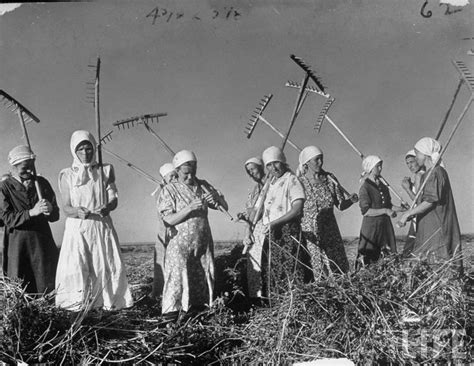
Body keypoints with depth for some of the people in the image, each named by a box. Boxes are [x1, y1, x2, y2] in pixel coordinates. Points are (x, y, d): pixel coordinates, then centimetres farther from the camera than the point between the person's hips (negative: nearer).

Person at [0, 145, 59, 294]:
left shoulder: (42, 183, 7)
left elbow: (55, 216, 7)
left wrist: (49, 209, -16)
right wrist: (32, 212, -21)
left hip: (43, 241, 3)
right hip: (18, 244, -2)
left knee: (48, 287, 2)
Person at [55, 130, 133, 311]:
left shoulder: (105, 171, 11)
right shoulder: (67, 175, 6)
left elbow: (113, 199, 4)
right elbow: (66, 207, 1)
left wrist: (107, 207, -19)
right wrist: (78, 211, -22)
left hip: (102, 226, 1)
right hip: (77, 228, -1)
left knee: (107, 266, -5)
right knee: (76, 267, -10)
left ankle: (109, 303, 6)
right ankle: (78, 306, 1)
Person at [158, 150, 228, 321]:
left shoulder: (203, 186, 8)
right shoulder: (169, 190, -3)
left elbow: (225, 206, 11)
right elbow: (169, 219, -10)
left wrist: (216, 198, -12)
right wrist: (190, 208, -22)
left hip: (203, 242, 4)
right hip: (180, 244, -4)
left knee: (203, 277, 5)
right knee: (177, 276, -13)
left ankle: (197, 307, 17)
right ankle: (170, 312, -6)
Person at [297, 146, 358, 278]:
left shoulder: (330, 179, 3)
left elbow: (341, 205, 7)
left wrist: (351, 200, -12)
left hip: (330, 231, 4)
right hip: (309, 233, -3)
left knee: (339, 269, 2)